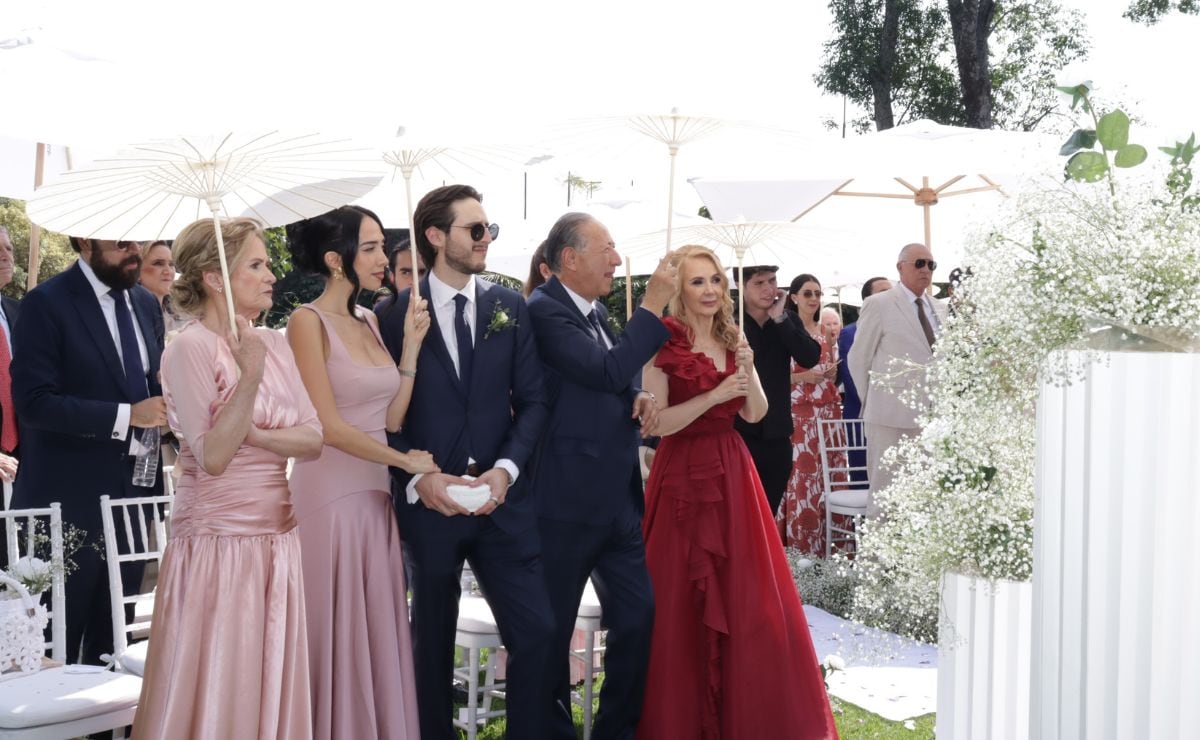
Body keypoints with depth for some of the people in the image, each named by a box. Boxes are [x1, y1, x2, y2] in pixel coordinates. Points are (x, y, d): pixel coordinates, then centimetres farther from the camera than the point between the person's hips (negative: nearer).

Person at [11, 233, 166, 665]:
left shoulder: (146, 304, 11)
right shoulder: (46, 304, -10)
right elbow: (33, 401, -18)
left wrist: (165, 408, -2)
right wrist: (125, 415, -23)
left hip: (133, 495, 6)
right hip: (71, 502, -6)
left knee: (112, 645, 14)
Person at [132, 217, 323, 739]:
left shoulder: (274, 343, 9)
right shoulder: (190, 348, -10)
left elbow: (313, 439, 1)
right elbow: (213, 457, -18)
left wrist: (251, 435, -13)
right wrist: (250, 376, -23)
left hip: (276, 539, 6)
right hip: (218, 541, -6)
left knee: (270, 686, 11)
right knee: (213, 694, 0)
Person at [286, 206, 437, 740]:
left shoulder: (369, 322, 12)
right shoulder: (309, 321, -9)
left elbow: (391, 418, 6)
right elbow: (327, 426, -15)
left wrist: (411, 345, 0)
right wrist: (406, 462, -6)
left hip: (375, 496, 7)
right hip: (330, 496, -7)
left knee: (377, 638, 10)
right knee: (335, 640, 0)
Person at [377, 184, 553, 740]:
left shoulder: (510, 308, 6)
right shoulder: (396, 314, -3)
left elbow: (532, 400, 4)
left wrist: (505, 469, -10)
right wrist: (418, 478, -15)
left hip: (501, 496, 2)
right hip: (428, 500, -2)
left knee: (536, 632, -5)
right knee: (433, 638, 13)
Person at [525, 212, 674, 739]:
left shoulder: (597, 312, 12)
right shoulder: (544, 310, -14)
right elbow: (608, 370, -22)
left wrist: (639, 396, 1)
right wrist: (654, 304, -17)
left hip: (619, 497, 8)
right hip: (568, 500, -8)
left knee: (638, 617, 9)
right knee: (554, 630, 5)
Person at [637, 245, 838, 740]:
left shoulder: (733, 342, 9)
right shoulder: (663, 345, -8)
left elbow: (755, 413, 8)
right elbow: (657, 422, -13)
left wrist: (747, 370, -9)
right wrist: (715, 394, -20)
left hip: (733, 474, 6)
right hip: (683, 475, -5)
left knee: (744, 595, 5)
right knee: (683, 601, -1)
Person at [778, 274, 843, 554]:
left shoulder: (827, 332, 13)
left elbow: (833, 376, 16)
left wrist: (830, 344, 0)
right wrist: (801, 377, -17)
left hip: (827, 411, 5)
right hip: (798, 413, -5)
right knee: (800, 476, -8)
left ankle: (824, 543, 10)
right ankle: (798, 545, -1)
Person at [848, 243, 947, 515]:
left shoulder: (940, 309, 16)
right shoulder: (878, 305, -1)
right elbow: (858, 359, 2)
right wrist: (873, 403, 4)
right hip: (892, 415, -5)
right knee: (884, 491, -1)